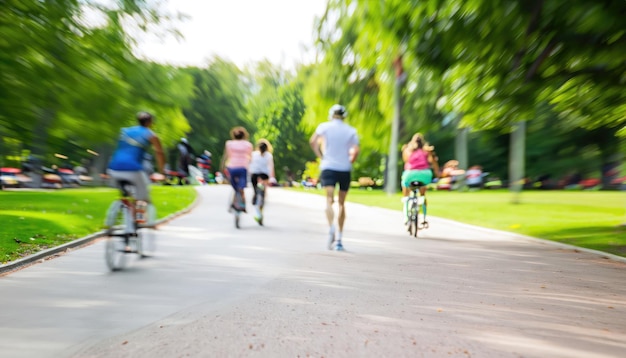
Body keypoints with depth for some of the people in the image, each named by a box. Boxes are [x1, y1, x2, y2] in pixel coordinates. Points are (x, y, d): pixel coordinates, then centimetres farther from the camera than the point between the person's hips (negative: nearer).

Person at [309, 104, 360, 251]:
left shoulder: (324, 126, 4)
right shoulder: (351, 130, 7)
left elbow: (313, 141, -11)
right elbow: (356, 151, -4)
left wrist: (321, 156, -2)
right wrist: (349, 162, 12)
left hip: (328, 167, -1)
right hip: (345, 169, 1)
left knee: (329, 200, -8)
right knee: (341, 203, 9)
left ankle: (331, 228, -35)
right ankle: (339, 239, 11)